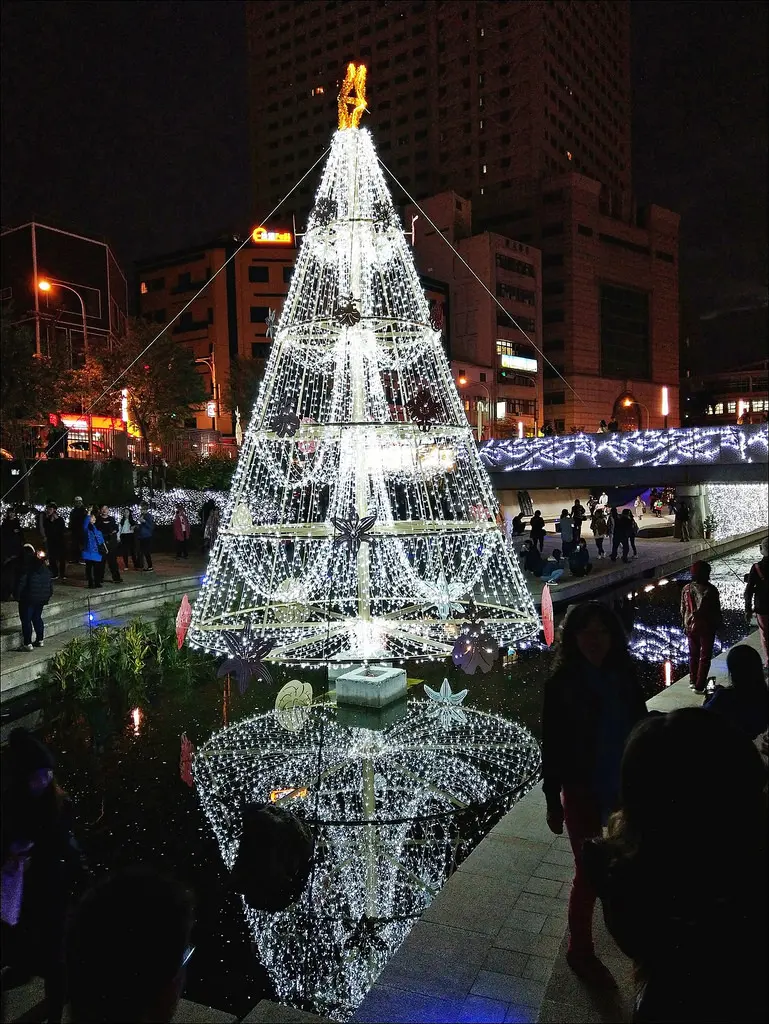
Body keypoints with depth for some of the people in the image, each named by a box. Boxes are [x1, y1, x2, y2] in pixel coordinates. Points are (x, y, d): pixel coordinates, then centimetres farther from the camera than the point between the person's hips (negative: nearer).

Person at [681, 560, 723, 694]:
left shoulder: (686, 589, -5)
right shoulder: (710, 590, -18)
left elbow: (683, 609, 4)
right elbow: (716, 611, -10)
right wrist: (719, 624, 6)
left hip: (690, 626, 4)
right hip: (706, 627, -4)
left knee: (693, 654, 19)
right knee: (705, 656, 6)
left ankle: (693, 681, 30)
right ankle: (699, 686, 5)